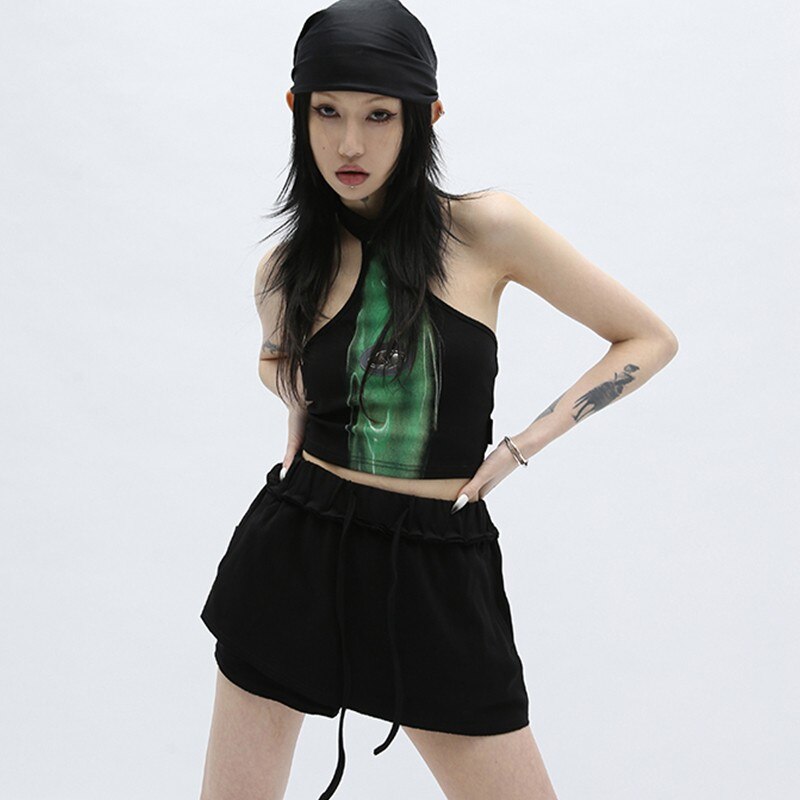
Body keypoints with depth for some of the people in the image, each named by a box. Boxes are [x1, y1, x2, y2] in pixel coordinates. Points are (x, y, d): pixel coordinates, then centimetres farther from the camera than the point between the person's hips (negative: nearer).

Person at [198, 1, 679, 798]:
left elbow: (648, 340, -1)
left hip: (437, 576, -2)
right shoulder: (285, 268, 2)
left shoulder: (487, 229, -7)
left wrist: (519, 446, -6)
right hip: (294, 554, 2)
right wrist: (299, 421, 6)